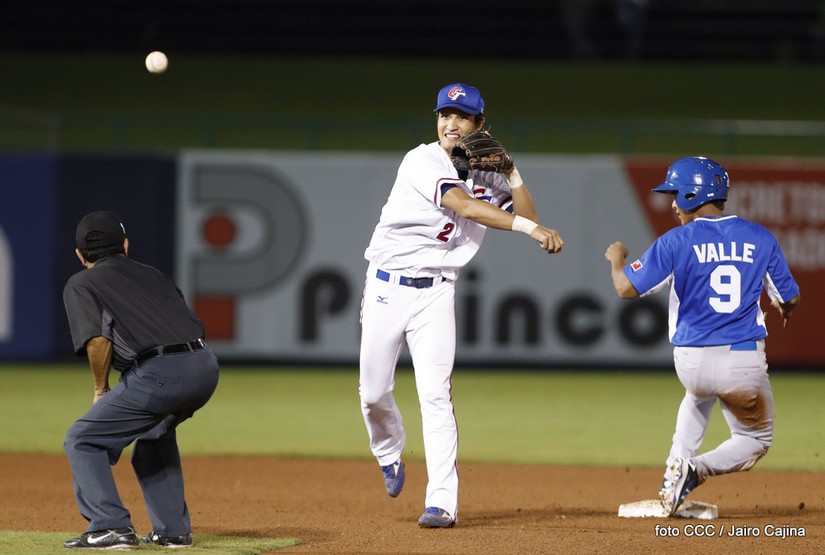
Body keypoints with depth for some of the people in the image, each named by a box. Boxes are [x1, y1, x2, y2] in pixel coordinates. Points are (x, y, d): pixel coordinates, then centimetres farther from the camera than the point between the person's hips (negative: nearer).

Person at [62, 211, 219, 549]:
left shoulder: (80, 284, 13)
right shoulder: (152, 275, 30)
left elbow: (98, 340, -4)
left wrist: (101, 390, 11)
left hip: (159, 374, -6)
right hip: (205, 367, 6)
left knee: (82, 441, 6)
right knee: (155, 432, 33)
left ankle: (111, 527, -8)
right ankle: (173, 529, 26)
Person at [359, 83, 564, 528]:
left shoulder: (485, 175, 4)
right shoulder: (422, 162, -12)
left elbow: (526, 216, -2)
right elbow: (465, 207, -26)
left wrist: (511, 173, -13)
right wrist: (531, 228, -35)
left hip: (435, 294, 2)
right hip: (387, 286, -1)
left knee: (435, 394, -12)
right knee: (373, 391, 4)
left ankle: (442, 503, -14)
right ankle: (388, 455, 37)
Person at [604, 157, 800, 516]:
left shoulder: (676, 242, -6)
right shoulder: (760, 238, 2)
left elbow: (626, 288, -5)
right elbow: (790, 299, 9)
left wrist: (616, 258, 17)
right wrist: (785, 308, 33)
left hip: (691, 361, 1)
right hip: (745, 362, -1)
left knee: (699, 395, 37)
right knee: (754, 440, 19)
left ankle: (677, 469, 19)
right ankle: (697, 471, -8)